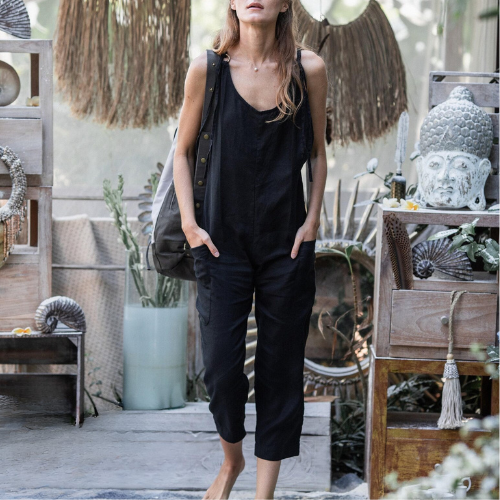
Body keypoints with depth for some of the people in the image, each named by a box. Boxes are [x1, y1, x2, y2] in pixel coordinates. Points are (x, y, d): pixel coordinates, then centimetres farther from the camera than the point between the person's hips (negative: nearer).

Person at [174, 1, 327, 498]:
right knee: (220, 365, -1)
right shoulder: (207, 68, -4)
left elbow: (317, 153, 9)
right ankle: (231, 457, 29)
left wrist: (312, 220, 0)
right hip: (223, 242, 0)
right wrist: (189, 223, -2)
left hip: (287, 245, 1)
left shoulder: (308, 69, -2)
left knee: (280, 368, 4)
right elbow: (183, 152, 6)